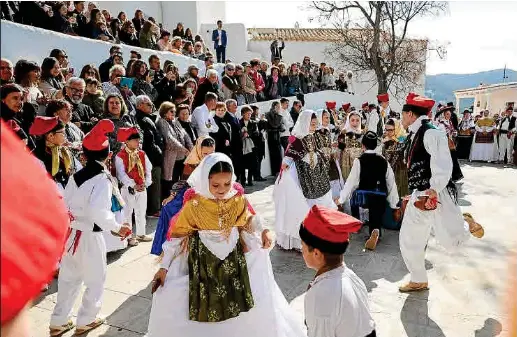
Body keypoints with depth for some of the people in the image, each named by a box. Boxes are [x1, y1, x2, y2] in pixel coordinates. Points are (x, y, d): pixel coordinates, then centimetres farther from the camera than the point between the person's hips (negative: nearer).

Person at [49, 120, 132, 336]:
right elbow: (98, 212, -31)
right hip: (89, 237, -6)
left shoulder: (75, 177, 2)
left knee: (68, 279, 22)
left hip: (70, 234, 6)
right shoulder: (103, 179, -18)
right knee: (95, 281, 15)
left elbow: (64, 207, 6)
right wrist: (117, 227, -18)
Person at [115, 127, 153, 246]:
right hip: (128, 189, -5)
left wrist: (146, 183, -10)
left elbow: (148, 170, 3)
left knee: (141, 212, 15)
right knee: (127, 213, 4)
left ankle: (140, 234, 28)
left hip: (142, 188, 5)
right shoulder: (120, 157, -11)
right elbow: (122, 174, -17)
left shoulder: (142, 154, 5)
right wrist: (133, 185, -24)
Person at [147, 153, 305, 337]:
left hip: (234, 260, 2)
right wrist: (164, 267, -6)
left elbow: (249, 223, 5)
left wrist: (263, 232, -16)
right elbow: (177, 235, -8)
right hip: (203, 264, -2)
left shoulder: (238, 199, -10)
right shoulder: (193, 205, -17)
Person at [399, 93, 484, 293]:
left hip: (438, 196, -8)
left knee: (450, 241, -4)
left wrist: (433, 190, -30)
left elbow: (443, 165, -24)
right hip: (419, 196, 8)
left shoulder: (431, 133, -14)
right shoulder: (414, 136, 13)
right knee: (408, 240, 9)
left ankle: (467, 223, 30)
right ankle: (419, 281, 26)